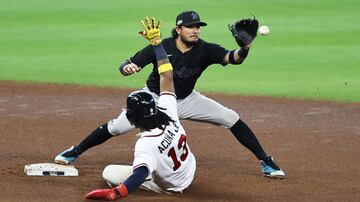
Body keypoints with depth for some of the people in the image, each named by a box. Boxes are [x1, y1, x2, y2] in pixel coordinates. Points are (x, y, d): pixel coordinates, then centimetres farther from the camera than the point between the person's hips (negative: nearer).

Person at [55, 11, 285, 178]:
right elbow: (126, 65, -21)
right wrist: (127, 67, -46)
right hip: (154, 98, -2)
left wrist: (244, 50, -59)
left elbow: (231, 57, -37)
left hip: (186, 100, 2)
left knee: (231, 118, -8)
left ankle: (266, 162, 3)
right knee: (117, 127, -13)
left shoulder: (205, 50, -22)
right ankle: (74, 153, 7)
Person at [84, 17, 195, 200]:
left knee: (109, 172, -5)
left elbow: (141, 174, -56)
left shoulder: (146, 144, -39)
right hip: (190, 170, 6)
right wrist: (156, 41, -9)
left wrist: (114, 193, -69)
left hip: (172, 186, -6)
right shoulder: (167, 110, -24)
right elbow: (167, 76, -16)